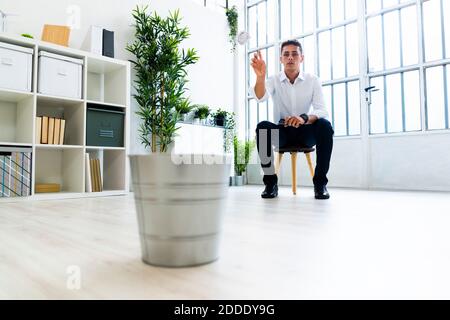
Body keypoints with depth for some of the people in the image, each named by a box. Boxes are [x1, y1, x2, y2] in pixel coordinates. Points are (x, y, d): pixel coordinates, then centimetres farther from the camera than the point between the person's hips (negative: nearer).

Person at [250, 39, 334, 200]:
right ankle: (270, 181, -20)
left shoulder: (313, 80, -2)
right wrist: (260, 76, -45)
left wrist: (304, 118, -37)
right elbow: (260, 97, -24)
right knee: (262, 126, -31)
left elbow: (322, 111, -15)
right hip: (282, 132, 0)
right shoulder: (274, 80, -1)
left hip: (306, 132, 0)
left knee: (325, 126, -31)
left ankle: (320, 182, -19)